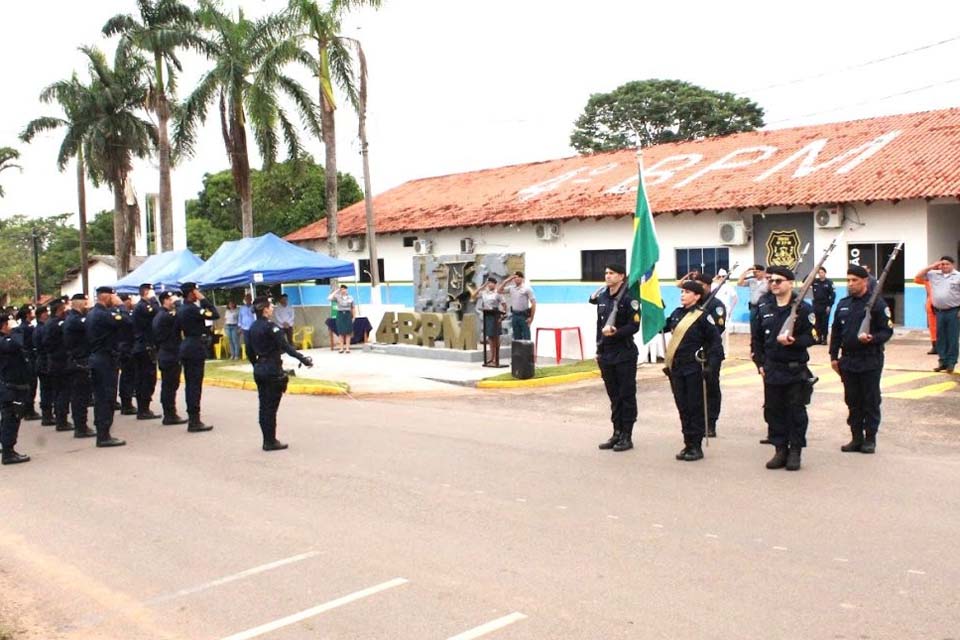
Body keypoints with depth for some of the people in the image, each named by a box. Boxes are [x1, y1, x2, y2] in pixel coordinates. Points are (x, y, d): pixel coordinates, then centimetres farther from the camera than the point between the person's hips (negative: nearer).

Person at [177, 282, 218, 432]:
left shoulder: (181, 309, 11)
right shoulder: (192, 308, -17)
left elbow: (177, 328, 16)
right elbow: (215, 315, -20)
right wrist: (203, 299, -12)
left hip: (186, 347, 10)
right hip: (196, 348, -9)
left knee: (190, 384, 15)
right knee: (195, 385, -7)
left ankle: (191, 415, 24)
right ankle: (194, 422, -7)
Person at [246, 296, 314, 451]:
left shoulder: (253, 327, 8)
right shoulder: (270, 326, -15)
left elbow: (249, 352, 13)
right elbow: (285, 346, -20)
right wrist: (303, 359, -18)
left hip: (259, 369, 8)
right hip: (272, 370, -8)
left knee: (264, 407, 12)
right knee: (271, 407, -1)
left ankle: (267, 440, 18)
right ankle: (271, 442, 5)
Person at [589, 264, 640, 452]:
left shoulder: (629, 299, -10)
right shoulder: (601, 297, 11)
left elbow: (634, 326, -15)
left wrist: (616, 332, -29)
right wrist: (599, 349, 17)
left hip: (625, 354, -7)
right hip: (606, 354, 7)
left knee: (627, 396, 1)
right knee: (614, 396, 13)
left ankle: (627, 436, 7)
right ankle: (617, 433, 21)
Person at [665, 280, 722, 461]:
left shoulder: (704, 316, -8)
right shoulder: (676, 313, 9)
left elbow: (715, 342, -10)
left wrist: (711, 366, -16)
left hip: (694, 369, -6)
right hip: (677, 368, 6)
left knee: (695, 408, 1)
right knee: (682, 407, 10)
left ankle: (696, 446, 9)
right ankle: (688, 444, 19)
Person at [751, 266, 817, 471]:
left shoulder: (803, 308, -6)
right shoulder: (764, 308, 7)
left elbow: (812, 336, -9)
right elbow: (756, 338, 12)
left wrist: (793, 341, -25)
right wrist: (760, 363, 6)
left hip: (796, 370, -4)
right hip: (771, 369, 4)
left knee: (796, 412, 3)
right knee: (773, 411, 8)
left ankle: (795, 452, 13)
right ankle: (780, 450, 19)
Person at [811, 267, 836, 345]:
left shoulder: (829, 283, -5)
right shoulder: (814, 281, 5)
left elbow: (833, 295, -7)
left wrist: (829, 305, -12)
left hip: (825, 306, -4)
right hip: (816, 305, 4)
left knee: (825, 323, 0)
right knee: (818, 323, 8)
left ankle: (824, 339, 5)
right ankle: (819, 338, 17)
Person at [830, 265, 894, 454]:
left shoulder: (877, 303, -7)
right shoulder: (843, 304, 10)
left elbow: (887, 330, -7)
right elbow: (836, 331, 14)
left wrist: (872, 338, -26)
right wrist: (834, 356, 11)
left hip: (870, 360, -5)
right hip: (848, 360, 5)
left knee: (871, 401, 4)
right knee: (852, 401, 10)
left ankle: (870, 439, 13)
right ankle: (856, 437, 19)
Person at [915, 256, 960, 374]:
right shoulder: (934, 274, 9)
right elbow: (918, 275, 12)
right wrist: (931, 267, 2)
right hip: (939, 311, 4)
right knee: (940, 338, 9)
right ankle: (943, 361, 17)